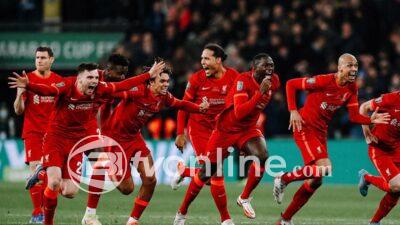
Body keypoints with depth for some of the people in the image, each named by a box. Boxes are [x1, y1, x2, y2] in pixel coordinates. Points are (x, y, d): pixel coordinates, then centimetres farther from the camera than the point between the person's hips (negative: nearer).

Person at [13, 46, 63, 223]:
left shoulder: (59, 81, 6)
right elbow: (18, 110, -2)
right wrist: (20, 94, -20)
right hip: (32, 132, -2)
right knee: (35, 170, -10)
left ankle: (45, 210, 9)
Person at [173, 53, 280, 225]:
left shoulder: (273, 81, -6)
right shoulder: (243, 80, -26)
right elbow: (239, 113, -36)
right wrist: (260, 92, -40)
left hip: (248, 129, 5)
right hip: (226, 129, -5)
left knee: (262, 157, -25)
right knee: (206, 172, 2)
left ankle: (244, 198, -5)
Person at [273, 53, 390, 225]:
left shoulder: (352, 88, 2)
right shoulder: (324, 81, -18)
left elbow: (354, 116, 3)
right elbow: (291, 84, -13)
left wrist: (371, 120, -16)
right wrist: (293, 111, -18)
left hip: (321, 132, 8)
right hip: (305, 126, -8)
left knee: (315, 181, 7)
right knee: (324, 167, -26)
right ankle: (284, 179, -5)